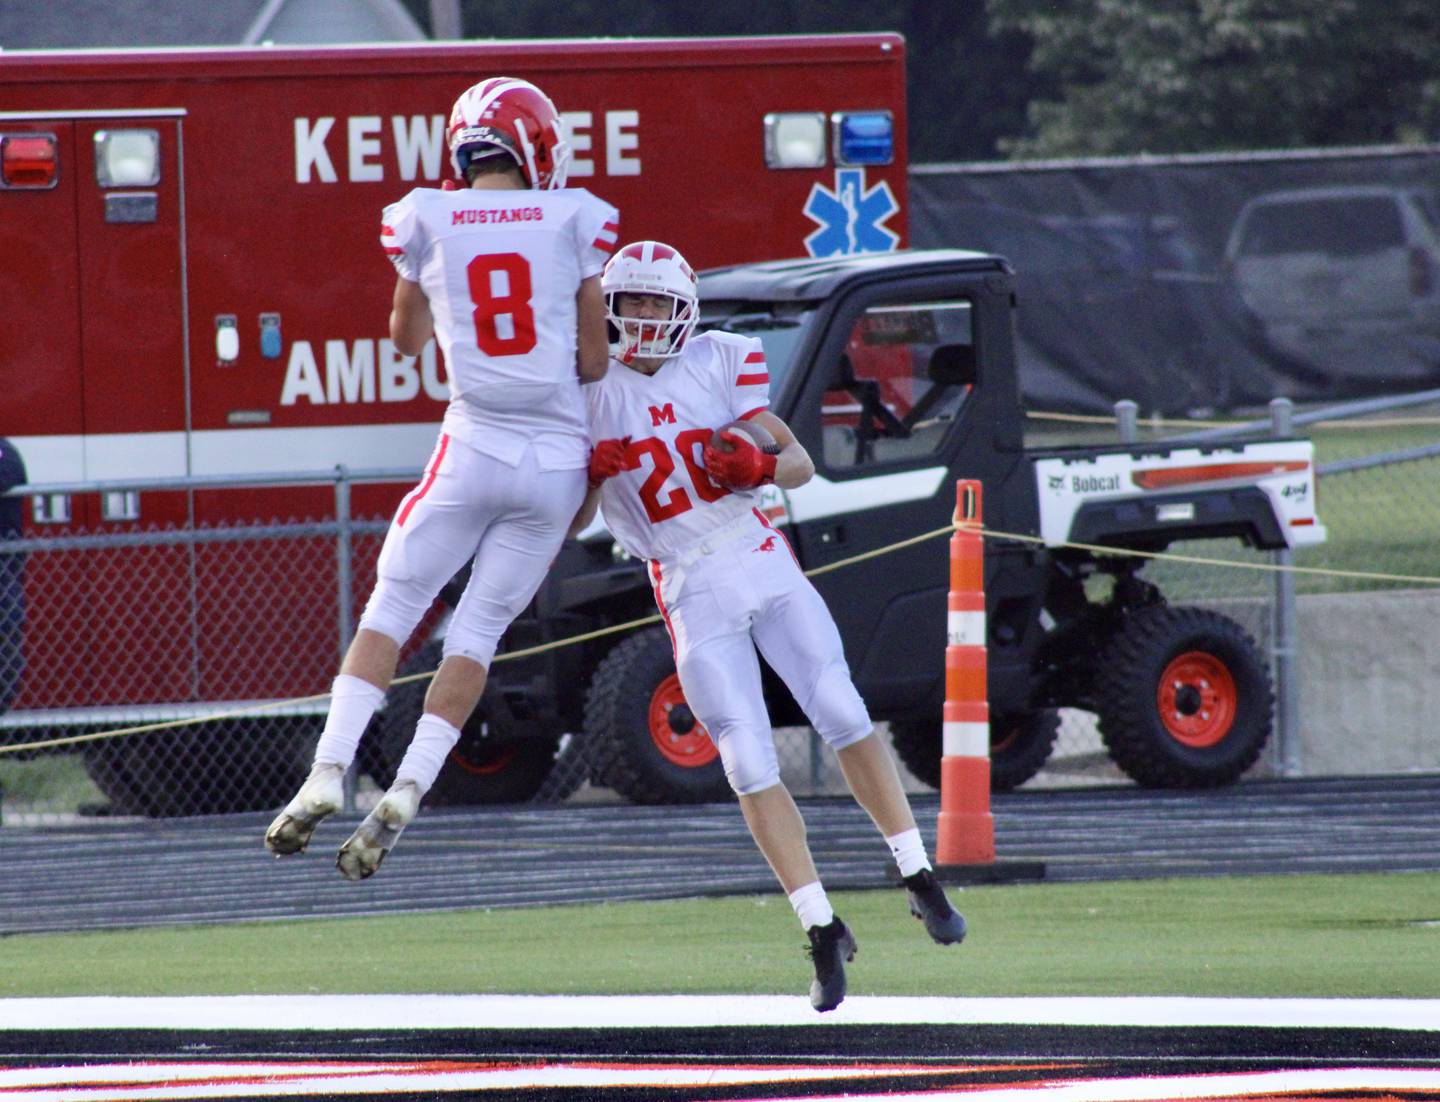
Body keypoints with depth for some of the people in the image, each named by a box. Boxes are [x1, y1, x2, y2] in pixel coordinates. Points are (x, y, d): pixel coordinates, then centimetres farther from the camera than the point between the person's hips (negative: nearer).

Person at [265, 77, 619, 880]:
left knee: (394, 605, 9)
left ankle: (331, 770, -5)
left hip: (476, 448, -1)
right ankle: (404, 796, -3)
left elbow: (409, 338, 18)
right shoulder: (574, 221, -1)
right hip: (559, 453, 1)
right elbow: (595, 364, 2)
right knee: (481, 628, 7)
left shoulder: (428, 222, 1)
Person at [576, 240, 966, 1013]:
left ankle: (919, 880, 4)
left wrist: (759, 467, -19)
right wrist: (587, 473, -16)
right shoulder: (590, 395, 2)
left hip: (762, 564, 1)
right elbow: (567, 524, 5)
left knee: (842, 716, -9)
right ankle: (823, 933, -2)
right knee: (750, 768, -7)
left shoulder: (717, 365, 2)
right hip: (690, 594, 0)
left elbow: (802, 465, 2)